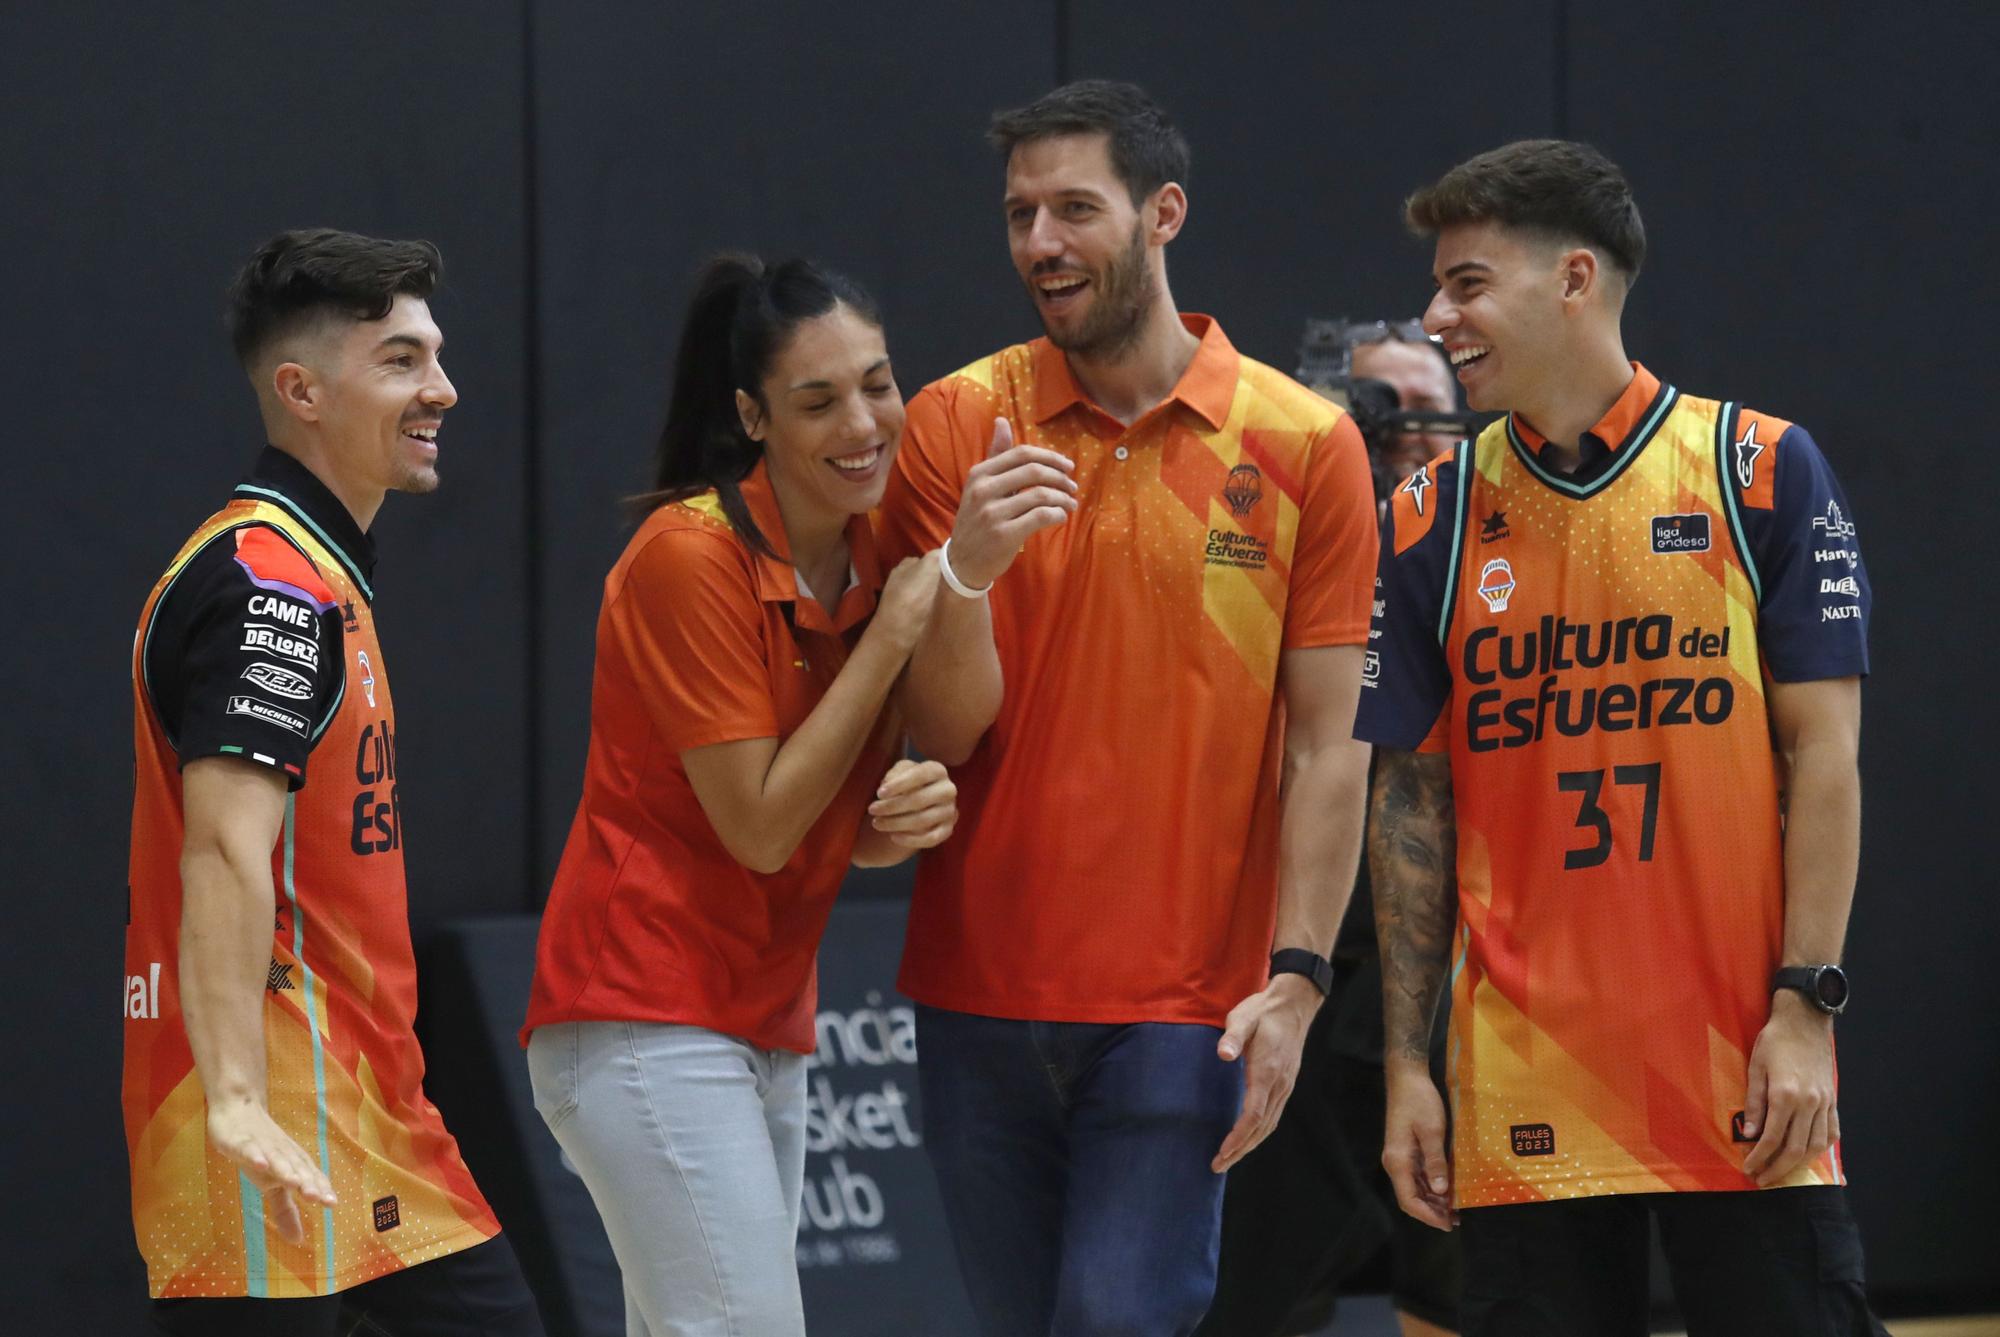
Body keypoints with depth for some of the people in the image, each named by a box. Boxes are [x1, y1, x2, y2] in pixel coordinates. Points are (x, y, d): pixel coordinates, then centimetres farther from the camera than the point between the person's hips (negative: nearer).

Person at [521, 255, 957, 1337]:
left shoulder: (869, 559, 9)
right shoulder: (690, 557, -14)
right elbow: (759, 827, -15)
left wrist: (915, 813, -7)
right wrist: (890, 638, -14)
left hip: (763, 1030, 8)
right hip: (647, 1017, -8)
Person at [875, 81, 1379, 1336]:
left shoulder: (1305, 445, -1)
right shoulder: (959, 422, 3)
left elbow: (1329, 748, -1)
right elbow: (946, 733, 1)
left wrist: (1295, 978, -9)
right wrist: (968, 570, -19)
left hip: (1182, 1015, -2)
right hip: (981, 992, 2)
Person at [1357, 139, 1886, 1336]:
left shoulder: (1762, 472, 0)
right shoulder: (1435, 519, 7)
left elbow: (1823, 756, -1)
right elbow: (1413, 801, 9)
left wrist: (1805, 1009, -9)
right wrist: (1406, 1066, 4)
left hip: (1743, 1075, -2)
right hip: (1527, 1093, 2)